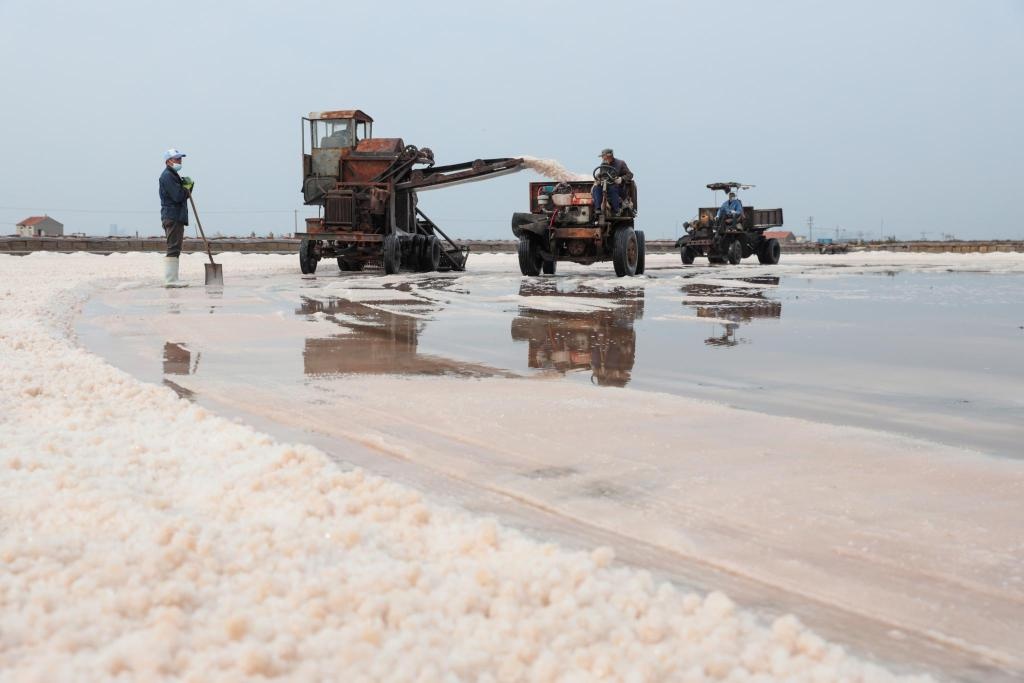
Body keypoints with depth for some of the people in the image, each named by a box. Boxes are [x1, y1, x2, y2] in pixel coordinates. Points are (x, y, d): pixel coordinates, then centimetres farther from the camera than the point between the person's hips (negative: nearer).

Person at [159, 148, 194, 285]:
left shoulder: (173, 175, 23)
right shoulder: (167, 176, -11)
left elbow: (184, 195, 23)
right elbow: (178, 196, -20)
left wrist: (188, 186, 4)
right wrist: (187, 187, -2)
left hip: (177, 218, 11)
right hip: (173, 217, -11)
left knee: (175, 249, 14)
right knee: (173, 249, -13)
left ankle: (172, 280, 19)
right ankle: (170, 280, -15)